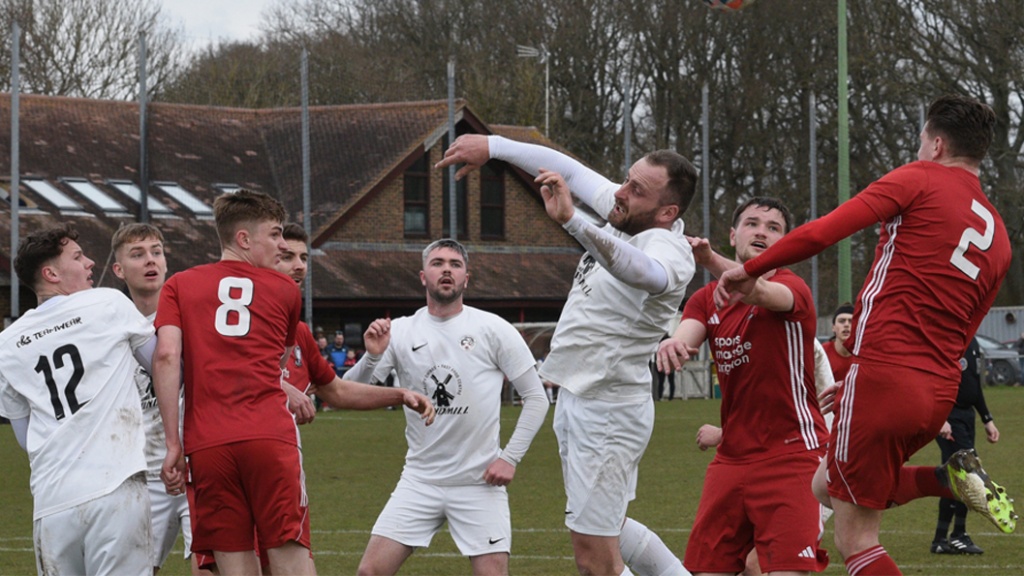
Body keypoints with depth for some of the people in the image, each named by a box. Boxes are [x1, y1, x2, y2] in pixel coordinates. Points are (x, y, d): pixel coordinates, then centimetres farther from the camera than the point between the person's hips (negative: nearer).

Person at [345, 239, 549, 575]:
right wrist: (371, 357, -21)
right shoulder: (399, 331, 2)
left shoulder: (493, 330, -2)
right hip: (420, 480, 2)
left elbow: (536, 399, 2)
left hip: (479, 482, -2)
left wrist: (510, 457, -8)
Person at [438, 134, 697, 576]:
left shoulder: (670, 252, -26)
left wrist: (571, 220, -65)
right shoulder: (627, 212, 0)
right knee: (609, 530, 25)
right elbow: (566, 169, 13)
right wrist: (492, 146, 4)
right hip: (576, 400, 10)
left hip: (607, 414, -10)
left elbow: (636, 269, -50)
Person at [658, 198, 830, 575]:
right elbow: (686, 337, -8)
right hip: (731, 457, 6)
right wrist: (672, 343, -35)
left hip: (790, 455, -6)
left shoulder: (793, 288, -5)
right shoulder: (707, 299, 12)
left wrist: (711, 261, -49)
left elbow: (760, 292, -29)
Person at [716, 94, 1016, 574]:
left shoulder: (920, 180, -2)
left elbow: (822, 232, -12)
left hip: (883, 373, -7)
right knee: (826, 486, 25)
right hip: (940, 392, 7)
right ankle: (952, 480, 6)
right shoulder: (998, 237, 17)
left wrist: (749, 271, 0)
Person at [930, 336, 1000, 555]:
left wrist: (987, 420, 21)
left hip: (966, 415, 9)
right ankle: (958, 536, -5)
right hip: (949, 419, -9)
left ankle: (940, 540, 13)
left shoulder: (972, 342, 15)